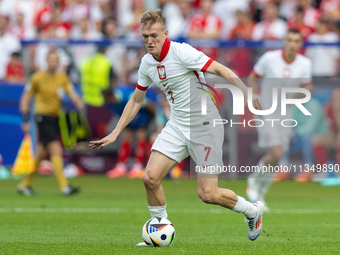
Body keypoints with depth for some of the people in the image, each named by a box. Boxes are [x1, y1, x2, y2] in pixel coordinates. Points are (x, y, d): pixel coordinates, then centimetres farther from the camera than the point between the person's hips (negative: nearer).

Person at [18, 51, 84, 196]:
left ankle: (25, 184, 24)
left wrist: (78, 102, -26)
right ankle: (64, 186, -19)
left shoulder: (62, 78, 10)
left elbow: (72, 93, -2)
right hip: (43, 117, -6)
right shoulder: (38, 78, -4)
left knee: (42, 153, 11)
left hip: (55, 117, 6)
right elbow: (25, 98, 1)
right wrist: (26, 120, -5)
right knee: (56, 150, -16)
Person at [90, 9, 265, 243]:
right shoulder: (147, 63, 5)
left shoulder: (181, 52, -17)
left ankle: (253, 210, 20)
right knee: (150, 177, -9)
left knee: (207, 194, -8)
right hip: (177, 126, 7)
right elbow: (136, 101, 18)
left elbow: (221, 70, -19)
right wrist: (115, 134, 17)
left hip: (204, 125, -7)